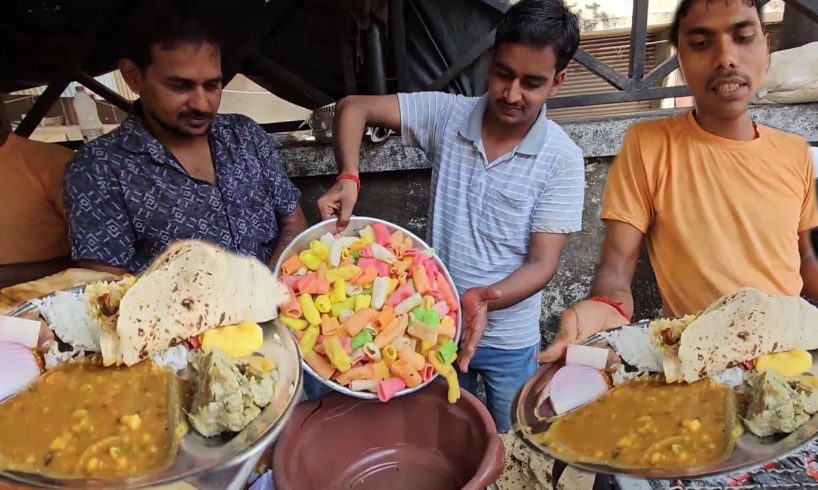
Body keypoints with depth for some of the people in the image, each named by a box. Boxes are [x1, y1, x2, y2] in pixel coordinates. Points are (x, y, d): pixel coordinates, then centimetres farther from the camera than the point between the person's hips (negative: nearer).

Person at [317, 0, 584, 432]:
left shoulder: (562, 160, -16)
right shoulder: (446, 115, -10)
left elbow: (542, 263, -17)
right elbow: (354, 108, -7)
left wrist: (485, 299, -36)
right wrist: (347, 178, -25)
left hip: (509, 340, -1)